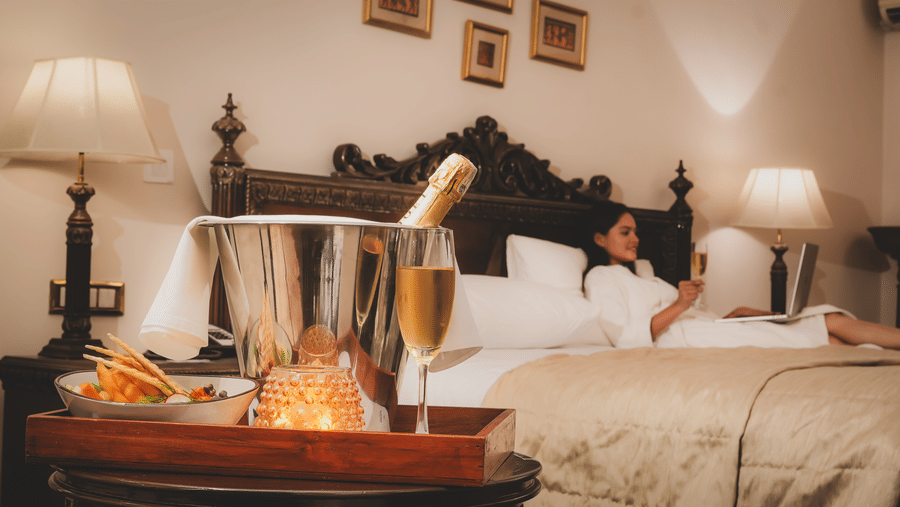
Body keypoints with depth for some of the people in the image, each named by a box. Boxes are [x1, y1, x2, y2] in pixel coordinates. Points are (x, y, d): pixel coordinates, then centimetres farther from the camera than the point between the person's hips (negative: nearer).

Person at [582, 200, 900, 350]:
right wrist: (677, 306, -21)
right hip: (684, 341, -9)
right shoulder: (600, 278, 3)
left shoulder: (637, 279, 32)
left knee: (832, 321, -5)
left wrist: (729, 318, 10)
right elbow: (624, 339, -14)